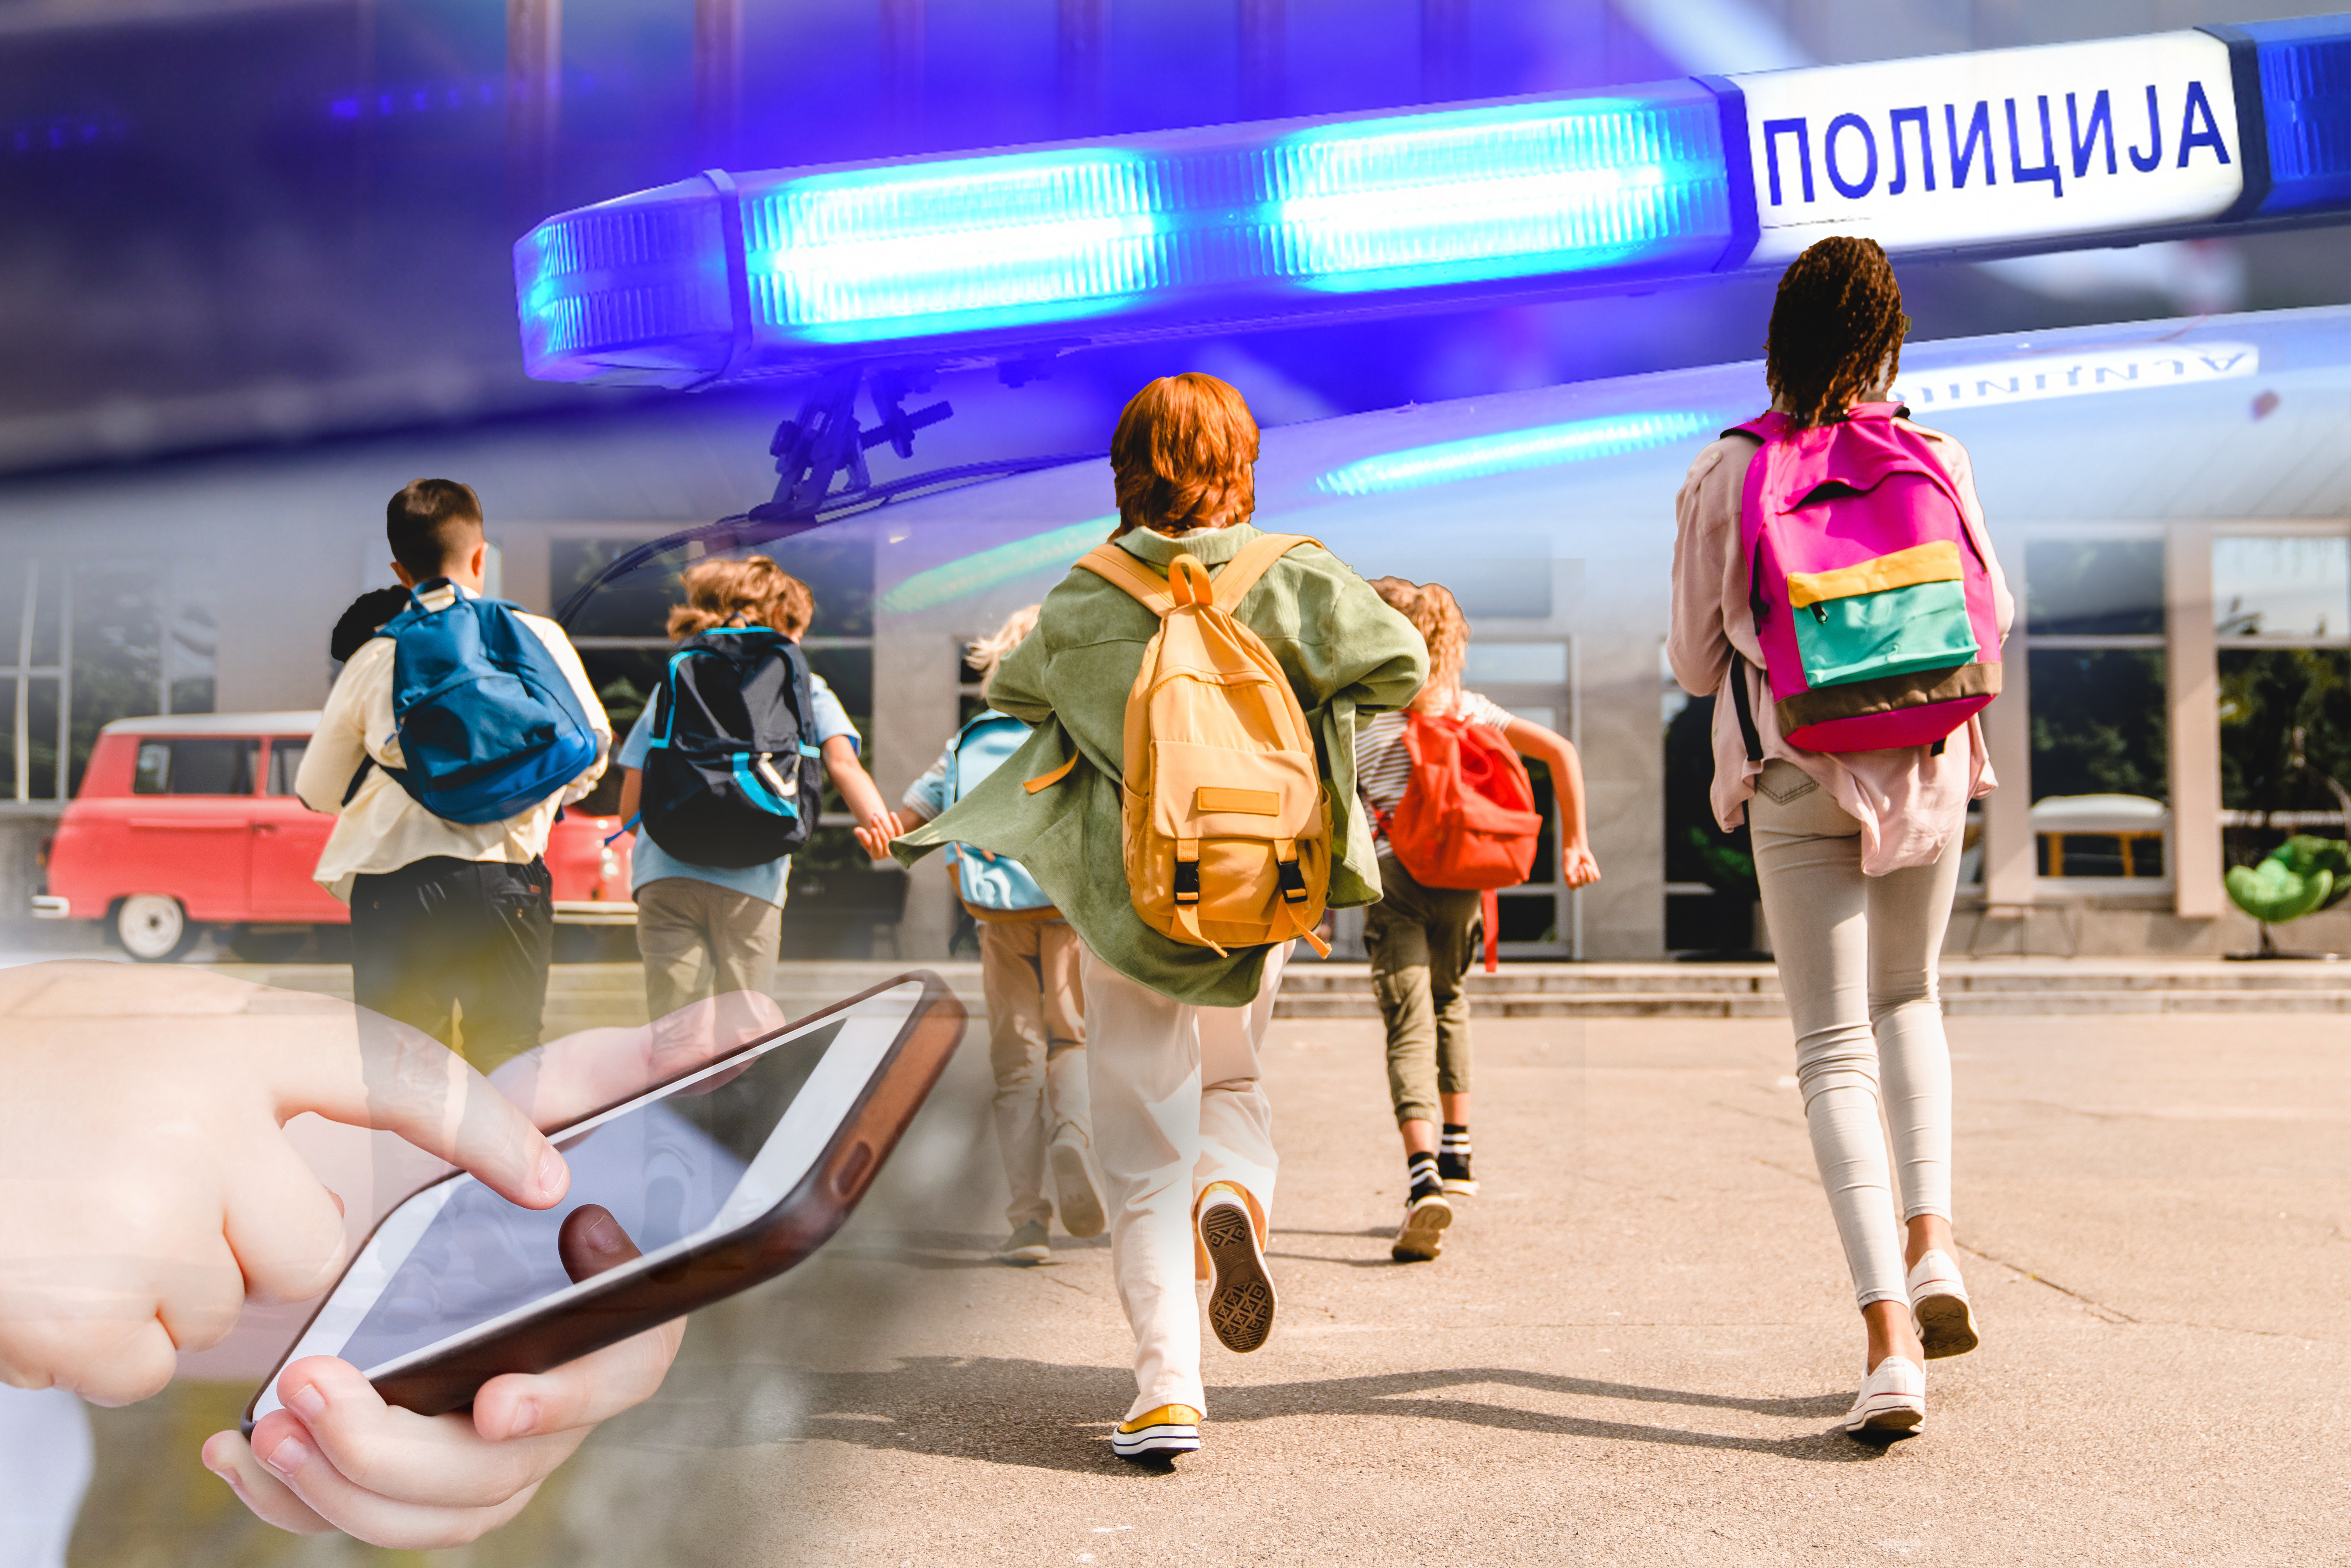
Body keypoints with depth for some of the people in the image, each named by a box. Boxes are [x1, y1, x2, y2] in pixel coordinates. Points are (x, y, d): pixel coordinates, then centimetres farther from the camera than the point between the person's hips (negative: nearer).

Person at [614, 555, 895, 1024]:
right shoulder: (804, 687, 15)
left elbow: (631, 805, 16)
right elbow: (843, 764, -4)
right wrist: (881, 823, -16)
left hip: (665, 876, 2)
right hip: (750, 886, -2)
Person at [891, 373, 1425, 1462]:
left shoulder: (1083, 603, -3)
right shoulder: (1290, 580, -5)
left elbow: (1011, 691, 12)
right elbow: (1400, 662, -10)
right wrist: (1306, 714, 7)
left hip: (1125, 896, -1)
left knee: (1145, 1147, 6)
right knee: (1231, 1084, 26)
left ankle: (1166, 1388, -5)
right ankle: (1235, 1193, -9)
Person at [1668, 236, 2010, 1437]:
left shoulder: (1722, 477, -6)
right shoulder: (1935, 461, -2)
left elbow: (1693, 663, 1)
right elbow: (1989, 618, 10)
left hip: (1795, 783, -2)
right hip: (1925, 769, 2)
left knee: (1834, 1049, 0)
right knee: (1906, 999, 25)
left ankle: (1890, 1342, -10)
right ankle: (1933, 1240, 11)